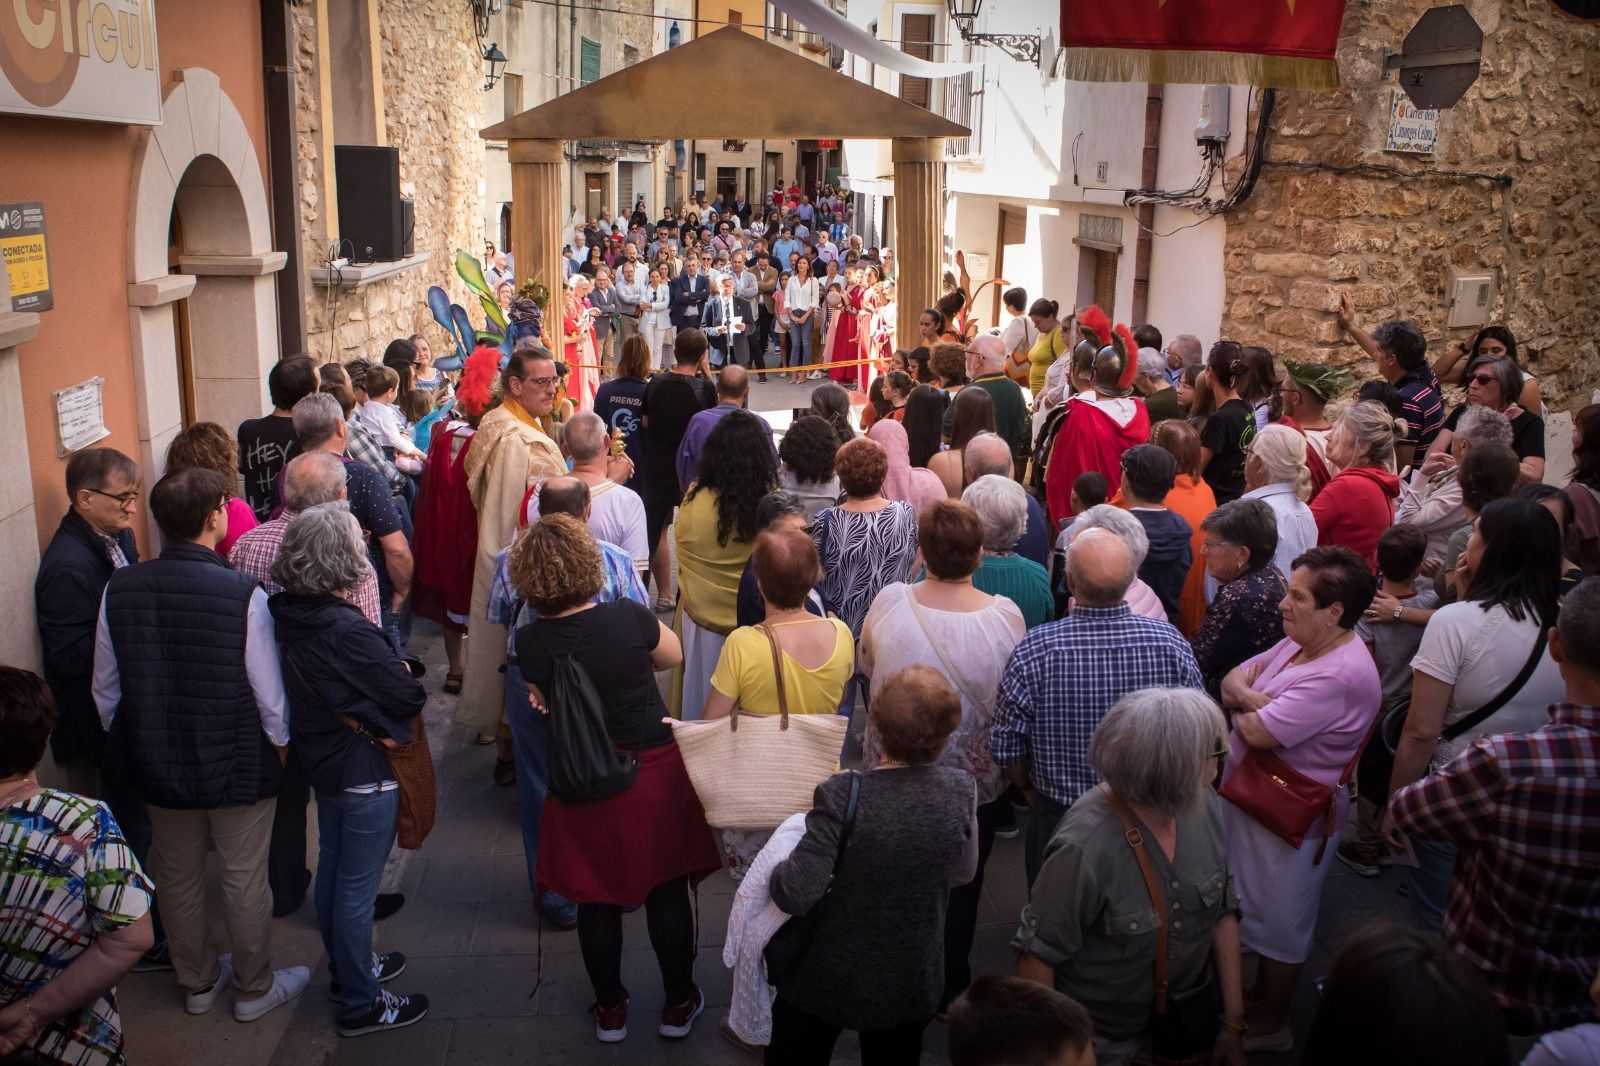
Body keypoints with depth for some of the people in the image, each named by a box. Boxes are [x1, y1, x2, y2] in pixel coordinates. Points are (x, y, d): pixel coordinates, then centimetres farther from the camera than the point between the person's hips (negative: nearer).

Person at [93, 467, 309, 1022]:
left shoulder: (119, 589, -11)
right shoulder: (244, 595, -24)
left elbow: (106, 689, 1)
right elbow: (270, 693, -17)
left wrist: (132, 742, 18)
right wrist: (280, 745, 3)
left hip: (157, 762, 4)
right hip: (236, 763, -4)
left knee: (177, 873, 22)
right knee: (244, 878, 14)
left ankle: (197, 981, 42)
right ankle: (254, 988, 33)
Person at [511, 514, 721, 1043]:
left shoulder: (529, 643, -13)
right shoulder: (628, 617, -19)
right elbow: (673, 655, 1)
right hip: (654, 774, -1)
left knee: (596, 899, 18)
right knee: (667, 892, 15)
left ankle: (610, 1010, 33)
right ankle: (678, 1005, 30)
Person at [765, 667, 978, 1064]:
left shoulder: (843, 796, -29)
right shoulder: (960, 791, -15)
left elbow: (795, 896, -29)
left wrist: (776, 872, -8)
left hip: (827, 982, -3)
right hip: (911, 984, 3)